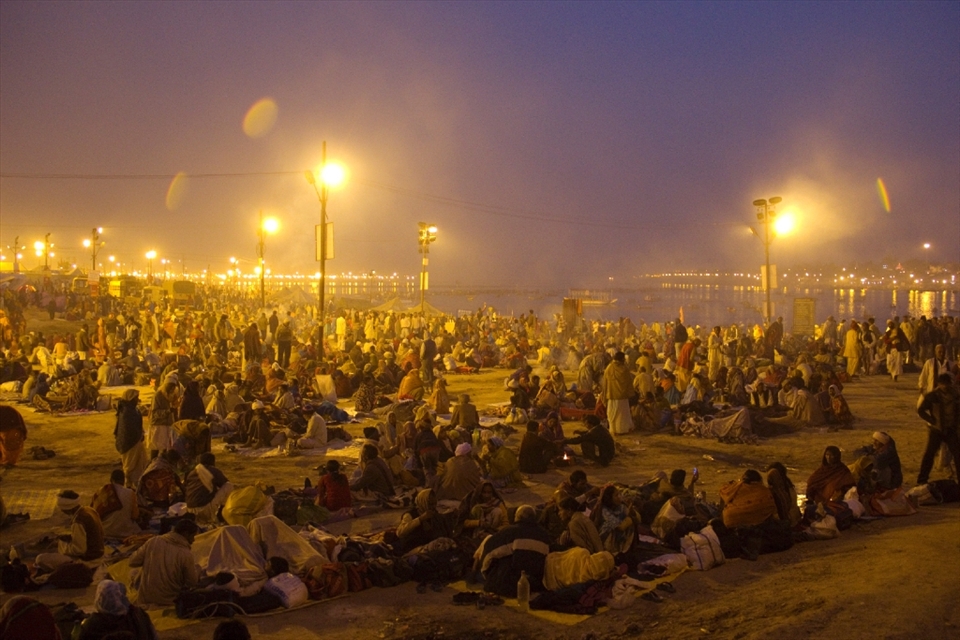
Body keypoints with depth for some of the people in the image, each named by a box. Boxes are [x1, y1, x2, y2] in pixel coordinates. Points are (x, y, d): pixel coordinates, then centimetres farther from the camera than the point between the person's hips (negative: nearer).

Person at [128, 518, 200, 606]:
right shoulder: (186, 554, -16)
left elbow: (133, 562, -1)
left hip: (144, 599, 2)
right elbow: (192, 583, -7)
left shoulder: (153, 541, -9)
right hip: (168, 602, -1)